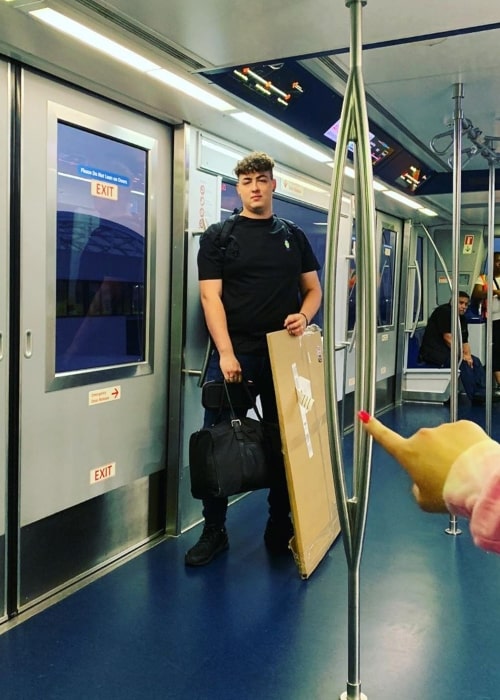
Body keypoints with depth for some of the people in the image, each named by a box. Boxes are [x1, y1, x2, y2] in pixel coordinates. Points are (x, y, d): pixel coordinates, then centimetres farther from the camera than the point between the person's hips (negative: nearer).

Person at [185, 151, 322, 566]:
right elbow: (211, 297, -5)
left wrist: (304, 316, -8)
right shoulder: (218, 236, 4)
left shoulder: (294, 237, 13)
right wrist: (226, 353, -16)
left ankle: (280, 526, 24)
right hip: (233, 355, -2)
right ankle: (214, 531, 13)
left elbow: (313, 289, 15)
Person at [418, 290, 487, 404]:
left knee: (475, 361, -4)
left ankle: (483, 393, -10)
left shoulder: (462, 318, 13)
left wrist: (468, 355, -11)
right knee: (463, 363, -25)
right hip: (433, 351, -9)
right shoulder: (444, 311, -14)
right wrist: (462, 355, -22)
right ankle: (475, 397, -21)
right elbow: (448, 337, -21)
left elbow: (465, 342, 10)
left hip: (448, 351, 9)